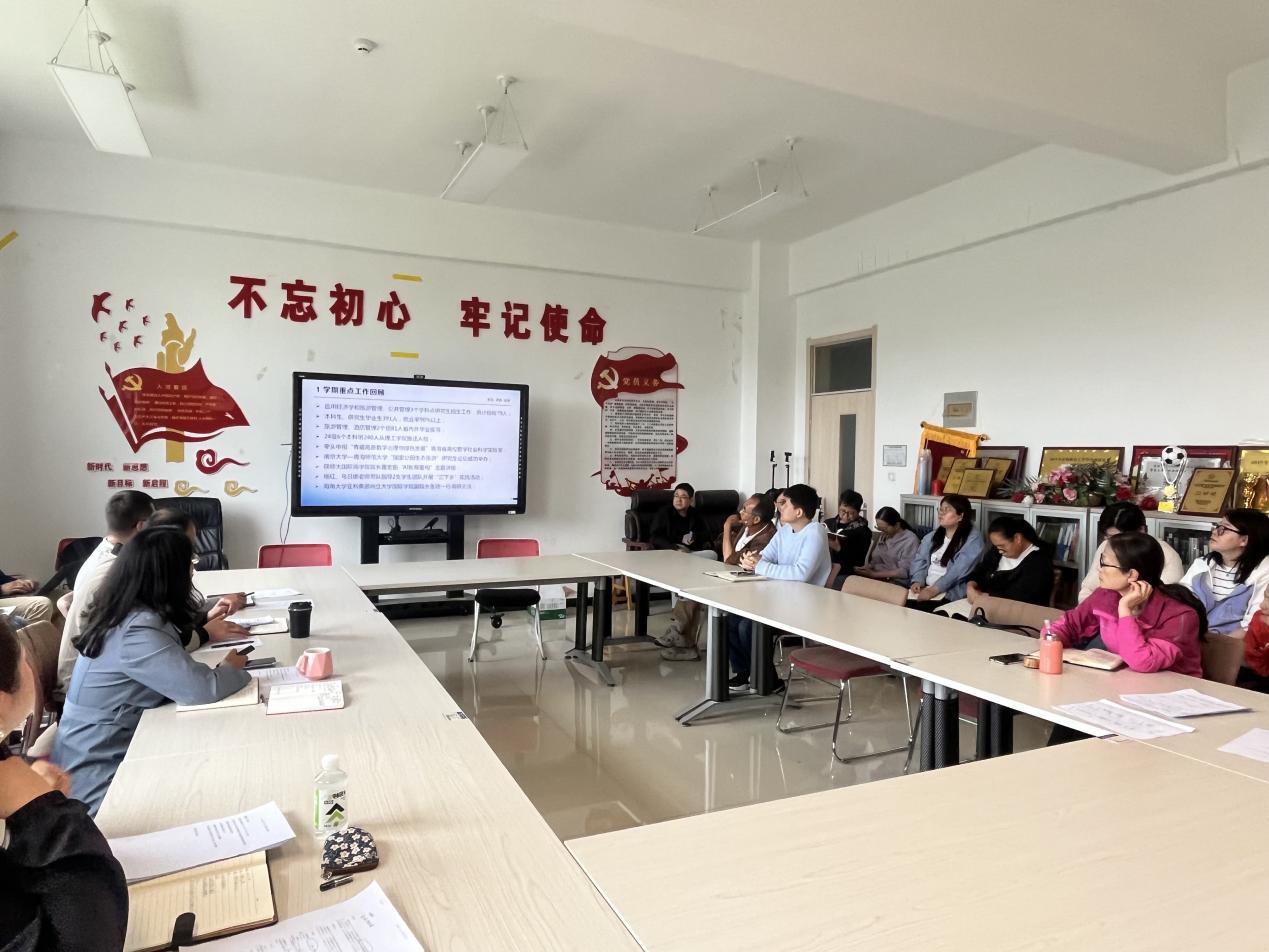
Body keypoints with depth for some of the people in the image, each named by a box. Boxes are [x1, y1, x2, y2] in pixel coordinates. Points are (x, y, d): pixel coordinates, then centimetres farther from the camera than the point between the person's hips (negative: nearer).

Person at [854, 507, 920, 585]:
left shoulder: (910, 540, -8)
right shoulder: (884, 536, 14)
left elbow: (904, 572, -13)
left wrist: (874, 574, -15)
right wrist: (868, 567, -10)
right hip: (876, 578, 7)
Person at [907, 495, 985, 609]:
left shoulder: (973, 540, -5)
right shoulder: (932, 536, 17)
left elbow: (958, 571, -15)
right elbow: (920, 560, 13)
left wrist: (934, 590, -22)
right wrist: (918, 581, -6)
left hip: (951, 593, -6)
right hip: (925, 587, 6)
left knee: (922, 609, -32)